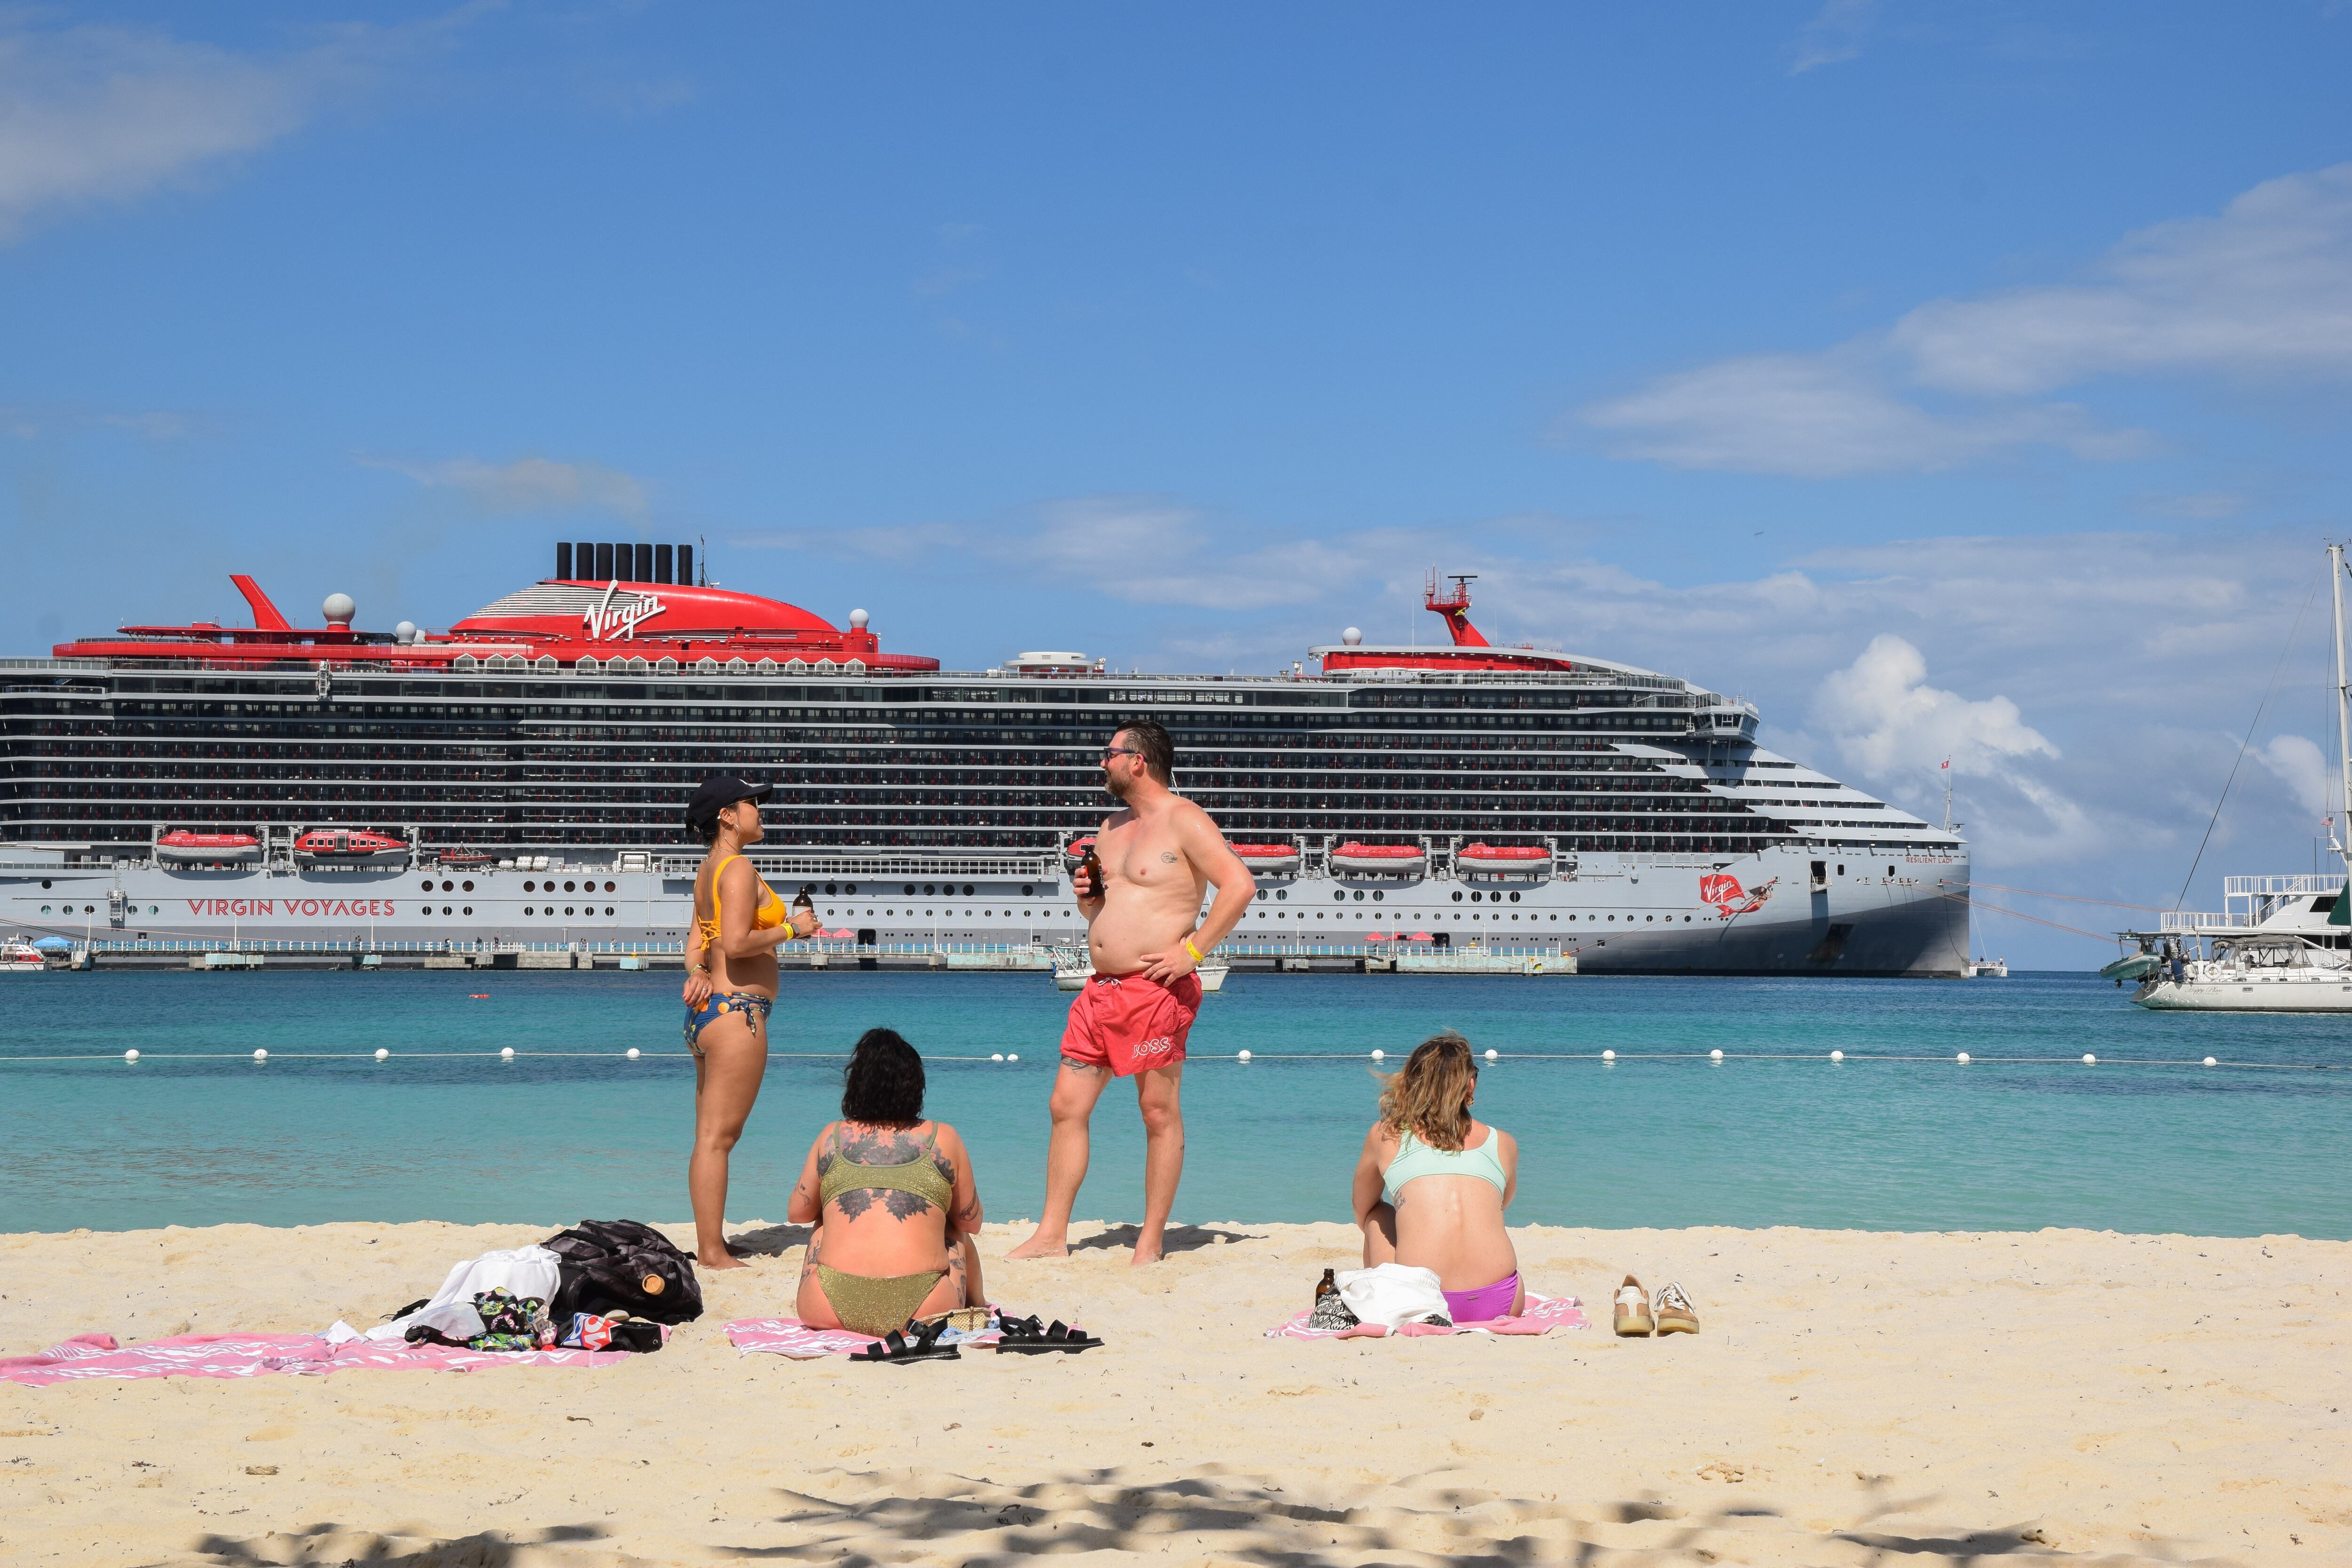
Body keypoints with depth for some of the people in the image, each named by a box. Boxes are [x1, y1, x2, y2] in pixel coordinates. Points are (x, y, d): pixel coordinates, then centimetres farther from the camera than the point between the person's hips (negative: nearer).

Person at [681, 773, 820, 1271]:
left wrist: (697, 973, -6)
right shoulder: (738, 868, -13)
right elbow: (737, 943, -22)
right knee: (718, 1137, -7)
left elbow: (697, 941, 13)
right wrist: (792, 928, -10)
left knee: (710, 1135, 13)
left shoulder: (707, 872, 17)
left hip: (708, 1009, 10)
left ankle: (709, 1243, 19)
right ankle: (712, 1253, -5)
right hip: (736, 1011, -10)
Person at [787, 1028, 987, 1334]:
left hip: (833, 1311, 1)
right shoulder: (943, 1138, 7)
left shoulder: (832, 1136, 10)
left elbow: (797, 1213, 23)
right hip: (922, 1315, -1)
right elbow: (972, 1222, 17)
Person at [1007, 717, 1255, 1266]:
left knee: (1159, 1111, -2)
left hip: (1156, 990, -8)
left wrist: (1193, 951, -18)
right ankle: (1052, 1235, 10)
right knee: (1066, 1106, 5)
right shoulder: (1112, 826, 19)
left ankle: (1151, 1242, 4)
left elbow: (1240, 885, -16)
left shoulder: (1184, 821, -6)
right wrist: (1086, 894, 6)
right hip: (1100, 988, 9)